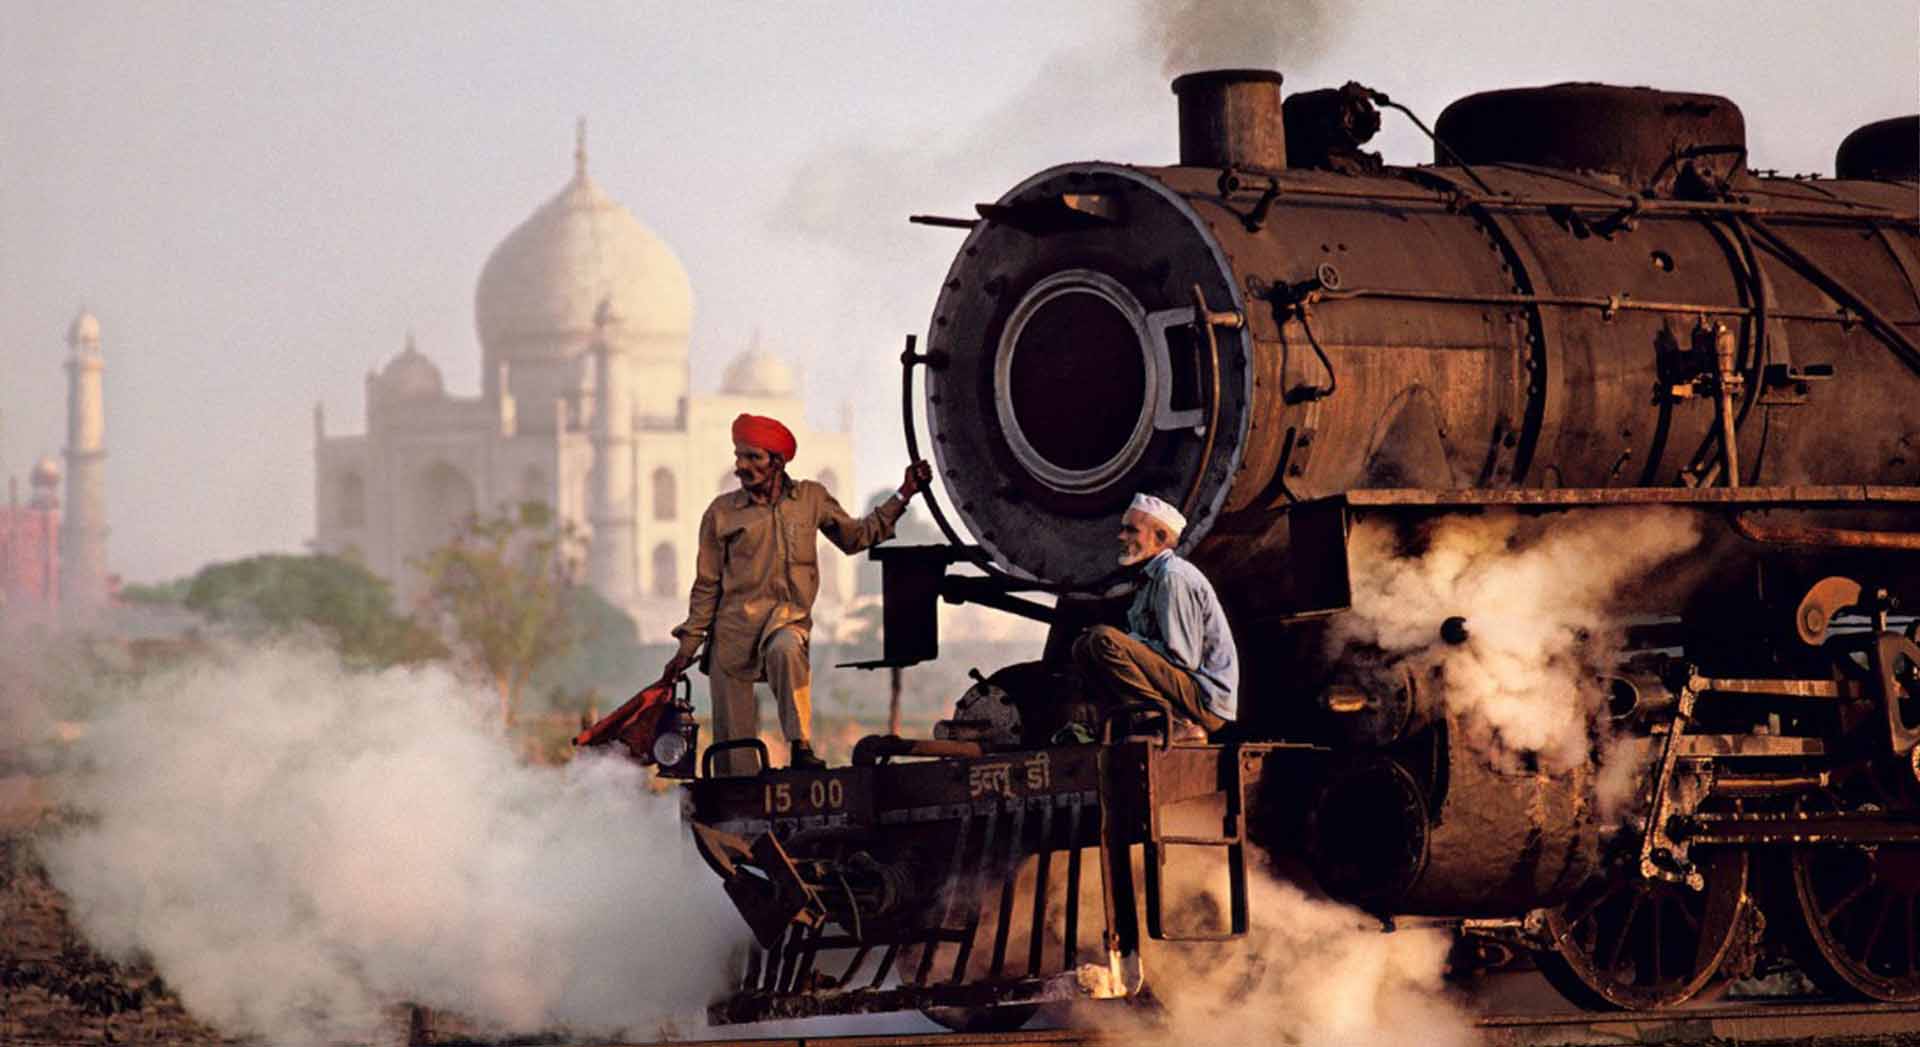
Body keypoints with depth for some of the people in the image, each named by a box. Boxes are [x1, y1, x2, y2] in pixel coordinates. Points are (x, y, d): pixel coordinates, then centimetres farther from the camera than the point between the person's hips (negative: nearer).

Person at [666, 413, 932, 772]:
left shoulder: (811, 498, 7)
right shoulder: (721, 512, 3)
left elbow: (855, 537, 21)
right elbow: (707, 585, 9)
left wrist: (903, 497, 16)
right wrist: (689, 645, 6)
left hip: (788, 617, -1)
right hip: (734, 625, 1)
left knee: (785, 649, -38)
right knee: (733, 739, -3)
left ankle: (801, 747, -35)